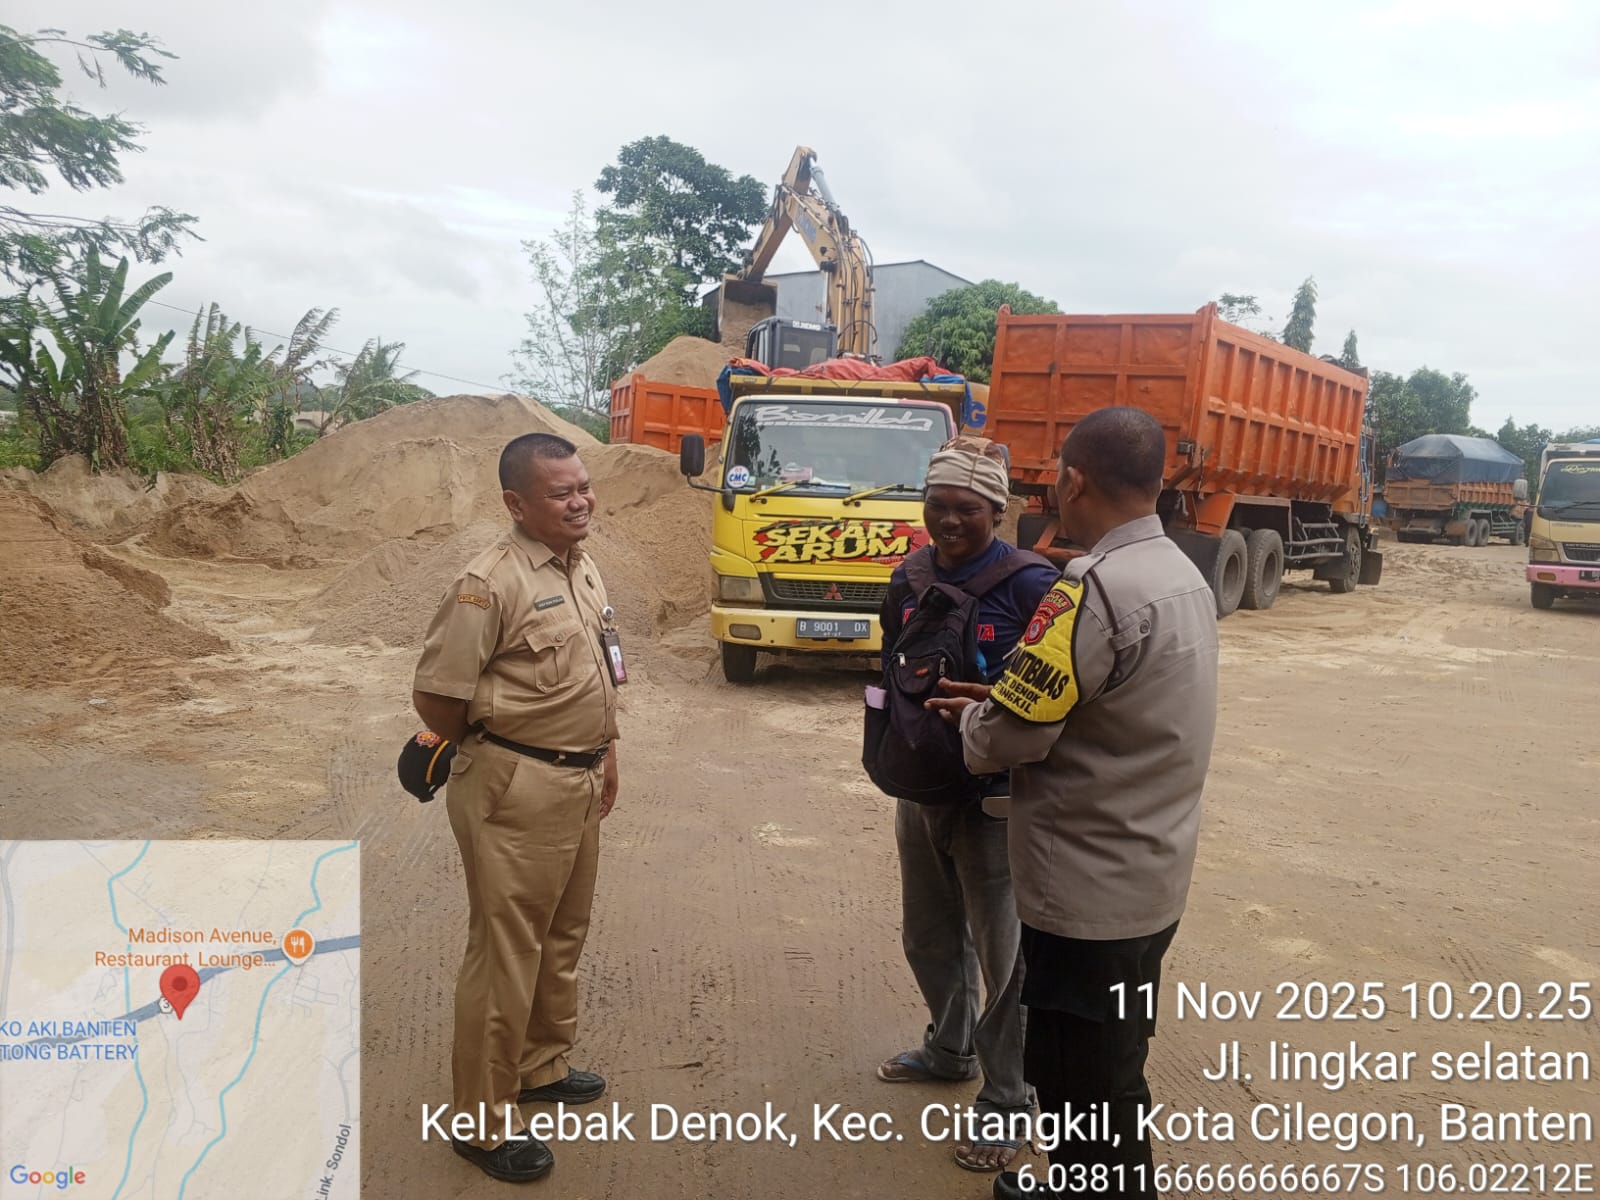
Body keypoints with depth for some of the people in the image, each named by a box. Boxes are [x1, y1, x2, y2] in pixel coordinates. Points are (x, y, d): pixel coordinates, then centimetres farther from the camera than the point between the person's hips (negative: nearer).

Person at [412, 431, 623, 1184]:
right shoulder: (491, 583, -19)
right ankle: (484, 1120, 17)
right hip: (516, 789, -9)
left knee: (562, 936, 21)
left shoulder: (585, 570, 8)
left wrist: (604, 752, 18)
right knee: (505, 951, 2)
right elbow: (436, 696, -19)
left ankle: (541, 1066, 41)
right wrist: (491, 751, -3)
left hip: (581, 782, 9)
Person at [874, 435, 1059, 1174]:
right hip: (919, 790, 7)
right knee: (929, 937, 22)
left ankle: (1006, 1101, 24)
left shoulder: (1030, 586, -16)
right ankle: (951, 1049, 46)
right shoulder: (908, 581, 3)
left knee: (1004, 956, 6)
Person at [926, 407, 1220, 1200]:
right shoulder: (1184, 577, 6)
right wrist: (1006, 701, 7)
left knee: (1086, 1090, 8)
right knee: (1109, 1073, 24)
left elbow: (1009, 739, -22)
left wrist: (975, 720, 0)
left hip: (1089, 889, -9)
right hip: (1151, 878, 10)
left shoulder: (1095, 589, -25)